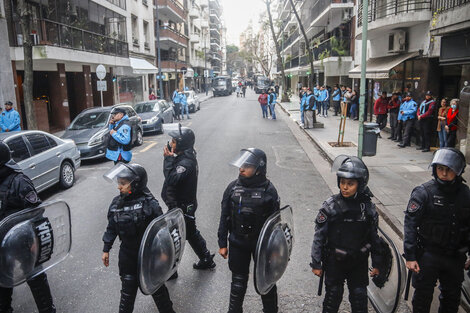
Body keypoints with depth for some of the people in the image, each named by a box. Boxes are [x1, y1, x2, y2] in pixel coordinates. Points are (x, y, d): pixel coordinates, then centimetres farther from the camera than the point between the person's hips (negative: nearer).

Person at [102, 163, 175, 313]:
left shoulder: (149, 203, -21)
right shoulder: (117, 203, -5)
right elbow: (111, 228, 6)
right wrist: (106, 250, 9)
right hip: (127, 254, 3)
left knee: (156, 287, 16)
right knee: (128, 289, 18)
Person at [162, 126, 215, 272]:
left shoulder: (186, 163, -26)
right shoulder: (184, 157, 5)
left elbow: (171, 179, -34)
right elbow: (171, 177, 11)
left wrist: (168, 158, -27)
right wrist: (169, 158, -1)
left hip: (181, 207, -10)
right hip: (187, 205, 10)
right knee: (192, 233, 23)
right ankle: (206, 260, 38)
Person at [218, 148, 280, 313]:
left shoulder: (268, 190, -14)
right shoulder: (233, 187, -7)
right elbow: (224, 217, 0)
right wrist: (222, 243, 2)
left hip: (262, 244, -1)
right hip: (237, 243, 2)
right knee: (238, 281, 15)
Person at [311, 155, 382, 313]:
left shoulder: (368, 207, -7)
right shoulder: (331, 205, -15)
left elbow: (374, 236, 4)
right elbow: (319, 236, -11)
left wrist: (376, 264, 8)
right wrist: (316, 263, -8)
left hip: (359, 262, 2)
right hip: (334, 261, -2)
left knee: (360, 297, 14)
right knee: (333, 296, 12)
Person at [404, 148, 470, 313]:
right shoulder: (423, 192, -14)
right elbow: (410, 225, -16)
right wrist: (410, 256, -20)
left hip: (455, 256, 4)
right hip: (427, 254, -4)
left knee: (452, 296, 20)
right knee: (423, 295, 7)